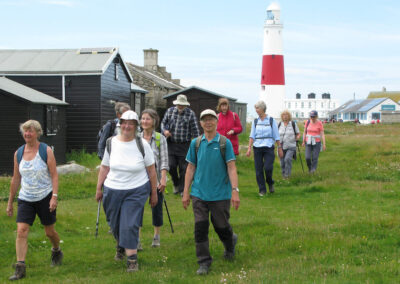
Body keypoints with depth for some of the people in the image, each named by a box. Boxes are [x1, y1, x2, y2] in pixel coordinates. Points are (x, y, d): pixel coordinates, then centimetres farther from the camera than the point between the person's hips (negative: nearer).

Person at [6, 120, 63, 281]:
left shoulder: (46, 151, -6)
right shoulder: (18, 153, 4)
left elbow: (54, 175, -8)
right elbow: (16, 179, 11)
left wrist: (54, 196, -18)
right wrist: (10, 202, 12)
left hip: (45, 197, -3)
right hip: (25, 199, 3)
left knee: (49, 232, 9)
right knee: (21, 231, -12)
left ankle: (56, 251, 40)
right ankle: (20, 267, -11)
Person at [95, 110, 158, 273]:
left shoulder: (142, 144, -6)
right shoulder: (111, 143, 1)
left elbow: (151, 170, 0)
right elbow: (104, 168, 8)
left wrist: (154, 193, 1)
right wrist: (99, 188, 8)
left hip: (136, 191, -3)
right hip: (112, 190, 3)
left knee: (130, 225, -10)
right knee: (115, 224, 15)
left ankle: (132, 259, 0)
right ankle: (121, 246, 45)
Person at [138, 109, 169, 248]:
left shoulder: (160, 139, -1)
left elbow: (164, 160, -4)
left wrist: (163, 178, -13)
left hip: (156, 179, -1)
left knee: (157, 208, 5)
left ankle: (156, 237, 24)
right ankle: (137, 239, -1)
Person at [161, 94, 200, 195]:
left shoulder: (191, 113, -3)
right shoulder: (170, 111, 5)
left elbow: (195, 130, -3)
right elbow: (163, 123, 16)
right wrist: (165, 130, -6)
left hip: (184, 145, -2)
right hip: (171, 144, 2)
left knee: (183, 168, 1)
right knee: (171, 166, -5)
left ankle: (182, 189, 14)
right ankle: (176, 184, 22)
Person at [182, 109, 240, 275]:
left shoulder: (224, 143, -4)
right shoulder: (196, 143, 4)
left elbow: (231, 168, -6)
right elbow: (191, 168, 8)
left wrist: (235, 191, -13)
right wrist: (186, 192, 6)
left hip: (220, 194, -2)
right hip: (199, 193, 2)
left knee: (221, 226, 8)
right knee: (200, 228, -2)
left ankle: (231, 243, 41)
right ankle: (204, 262, 7)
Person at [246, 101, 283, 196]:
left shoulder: (271, 120, 2)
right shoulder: (255, 121, 8)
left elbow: (276, 136, 4)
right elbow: (252, 136, 5)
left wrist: (279, 148, 2)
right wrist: (249, 147, -7)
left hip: (269, 148, -2)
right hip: (257, 148, 2)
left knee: (268, 167, -13)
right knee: (258, 170, -1)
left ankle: (270, 183, 16)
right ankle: (262, 190, 10)